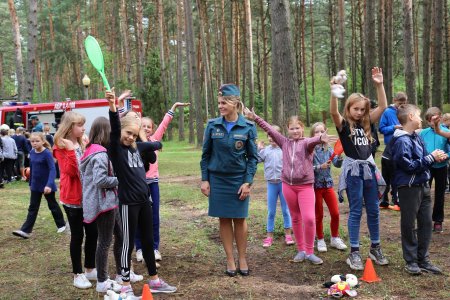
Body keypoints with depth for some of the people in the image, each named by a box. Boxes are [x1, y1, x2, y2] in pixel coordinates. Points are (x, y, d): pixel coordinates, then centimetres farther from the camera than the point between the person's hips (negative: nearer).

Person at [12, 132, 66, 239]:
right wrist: (30, 182, 18)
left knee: (52, 205, 10)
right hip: (35, 185, 6)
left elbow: (52, 169, -27)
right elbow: (32, 168, 12)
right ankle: (26, 231, 5)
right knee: (33, 207, 6)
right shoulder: (32, 153, 1)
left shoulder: (47, 153, -20)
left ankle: (61, 224, 28)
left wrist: (49, 184, -38)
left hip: (47, 185, -6)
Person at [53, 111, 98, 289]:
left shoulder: (82, 144, 12)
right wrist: (71, 151, -27)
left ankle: (90, 269, 24)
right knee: (77, 236, 0)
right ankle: (78, 274, 12)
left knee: (92, 232, 10)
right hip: (72, 198, -7)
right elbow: (70, 171, -19)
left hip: (88, 196, 7)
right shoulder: (61, 147, -8)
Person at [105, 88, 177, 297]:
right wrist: (112, 105, -41)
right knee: (128, 244, 2)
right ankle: (126, 287, 14)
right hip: (128, 202, -7)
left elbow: (156, 145, 32)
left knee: (148, 241, 15)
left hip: (144, 200, 7)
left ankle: (154, 281, 28)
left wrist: (154, 146, 16)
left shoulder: (137, 147, 9)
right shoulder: (115, 148, -8)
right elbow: (114, 128, -30)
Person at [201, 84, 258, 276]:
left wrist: (248, 182, -9)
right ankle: (230, 260, 16)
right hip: (218, 179, 1)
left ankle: (242, 259, 19)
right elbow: (205, 154, 4)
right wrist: (204, 180, -1)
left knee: (240, 219, 6)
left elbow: (253, 157, -2)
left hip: (239, 179, -1)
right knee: (224, 219, 7)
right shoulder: (213, 126, -2)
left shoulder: (247, 127, -5)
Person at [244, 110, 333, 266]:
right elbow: (269, 129, 5)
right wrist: (255, 118, -2)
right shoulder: (284, 142, 8)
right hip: (288, 185, 4)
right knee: (296, 218, 12)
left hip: (305, 185, -4)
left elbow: (312, 141, -28)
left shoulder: (306, 143, -4)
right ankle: (301, 250, 25)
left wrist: (320, 138, -51)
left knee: (309, 218, -12)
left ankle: (309, 252, 4)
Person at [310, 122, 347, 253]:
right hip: (315, 185, -3)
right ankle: (320, 240, 22)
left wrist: (339, 156, -27)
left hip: (328, 184, 3)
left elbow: (337, 164, -8)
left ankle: (335, 238, 23)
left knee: (335, 213, 4)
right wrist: (320, 167, -25)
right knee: (319, 215, 8)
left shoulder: (329, 149, 0)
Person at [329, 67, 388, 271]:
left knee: (373, 210, 11)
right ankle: (354, 253, 8)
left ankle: (375, 248, 25)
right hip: (353, 169, -5)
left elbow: (383, 107, 4)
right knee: (356, 212, -1)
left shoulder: (366, 123, 9)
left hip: (369, 168, 5)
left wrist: (379, 85, -5)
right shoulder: (343, 124, -5)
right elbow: (333, 111, -25)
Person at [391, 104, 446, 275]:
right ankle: (411, 261, 16)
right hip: (409, 188, -8)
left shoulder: (417, 138, 10)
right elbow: (409, 166, -21)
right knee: (409, 226, 4)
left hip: (423, 185, 8)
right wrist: (431, 158, -16)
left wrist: (436, 157, -2)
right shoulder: (402, 141, -17)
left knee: (426, 223, 12)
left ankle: (423, 260, 22)